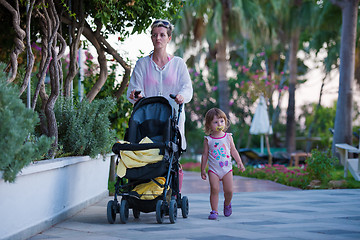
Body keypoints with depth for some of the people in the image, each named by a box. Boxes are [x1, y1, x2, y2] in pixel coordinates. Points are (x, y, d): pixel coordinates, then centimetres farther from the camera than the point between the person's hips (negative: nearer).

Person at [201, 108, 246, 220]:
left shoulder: (228, 137, 5)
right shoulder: (208, 139, 1)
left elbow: (233, 151, 10)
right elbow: (205, 155, 6)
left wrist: (239, 162, -1)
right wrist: (203, 170, 7)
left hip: (227, 168, 1)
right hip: (213, 169, -1)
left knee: (228, 191, -1)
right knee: (214, 189, -14)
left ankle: (227, 204, 30)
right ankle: (214, 211, -5)